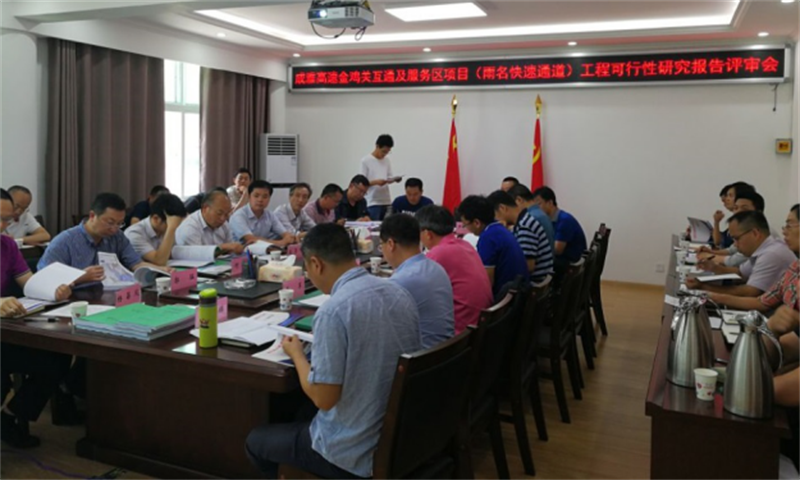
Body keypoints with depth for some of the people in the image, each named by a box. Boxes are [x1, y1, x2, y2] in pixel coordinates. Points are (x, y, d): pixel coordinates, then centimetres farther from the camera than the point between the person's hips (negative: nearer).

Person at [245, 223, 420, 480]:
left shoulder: (333, 311, -25)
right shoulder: (401, 293, -2)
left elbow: (323, 399, -21)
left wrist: (297, 354, -4)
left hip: (355, 453, -7)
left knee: (256, 441, 18)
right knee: (301, 417, 31)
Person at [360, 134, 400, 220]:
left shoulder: (387, 161, 10)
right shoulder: (365, 161, -6)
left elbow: (389, 177, 14)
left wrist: (395, 179, -9)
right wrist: (376, 182, -22)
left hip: (386, 201, 5)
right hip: (373, 202, -5)